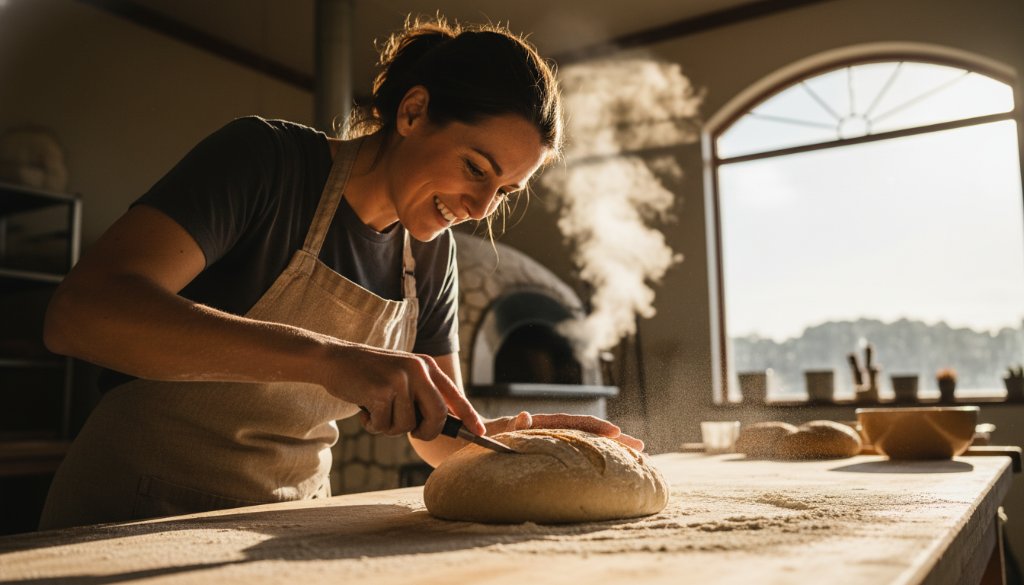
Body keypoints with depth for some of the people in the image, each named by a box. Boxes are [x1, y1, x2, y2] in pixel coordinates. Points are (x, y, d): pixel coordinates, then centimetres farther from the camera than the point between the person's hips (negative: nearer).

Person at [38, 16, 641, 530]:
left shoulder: (432, 255, 0)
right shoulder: (266, 158, -16)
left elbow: (443, 438, 5)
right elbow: (80, 312, -30)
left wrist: (531, 432, -15)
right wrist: (326, 358, -38)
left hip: (286, 526, 5)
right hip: (135, 519, -4)